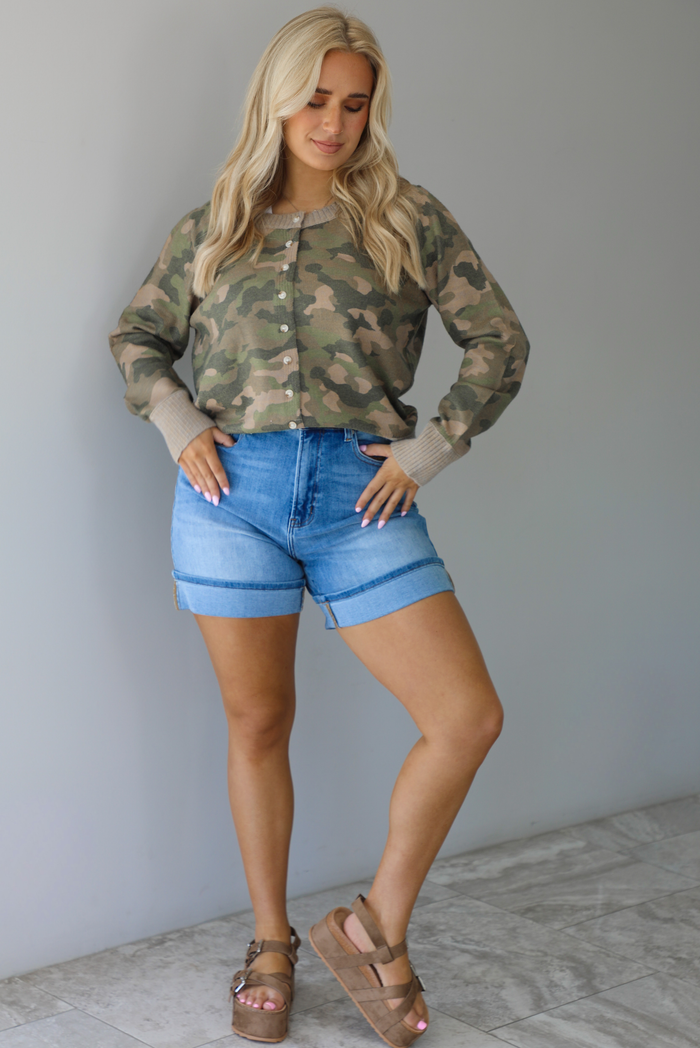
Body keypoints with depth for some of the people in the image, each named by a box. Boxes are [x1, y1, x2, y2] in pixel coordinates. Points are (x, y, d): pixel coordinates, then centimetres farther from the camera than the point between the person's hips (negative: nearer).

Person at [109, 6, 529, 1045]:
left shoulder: (410, 220, 9)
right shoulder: (213, 229, 12)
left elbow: (500, 343, 9)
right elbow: (139, 337, 21)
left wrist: (428, 452, -2)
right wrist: (179, 427, 3)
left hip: (360, 497, 0)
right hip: (235, 490, 1)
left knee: (470, 717, -10)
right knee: (258, 725, 8)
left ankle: (376, 928, 10)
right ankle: (271, 942, 27)